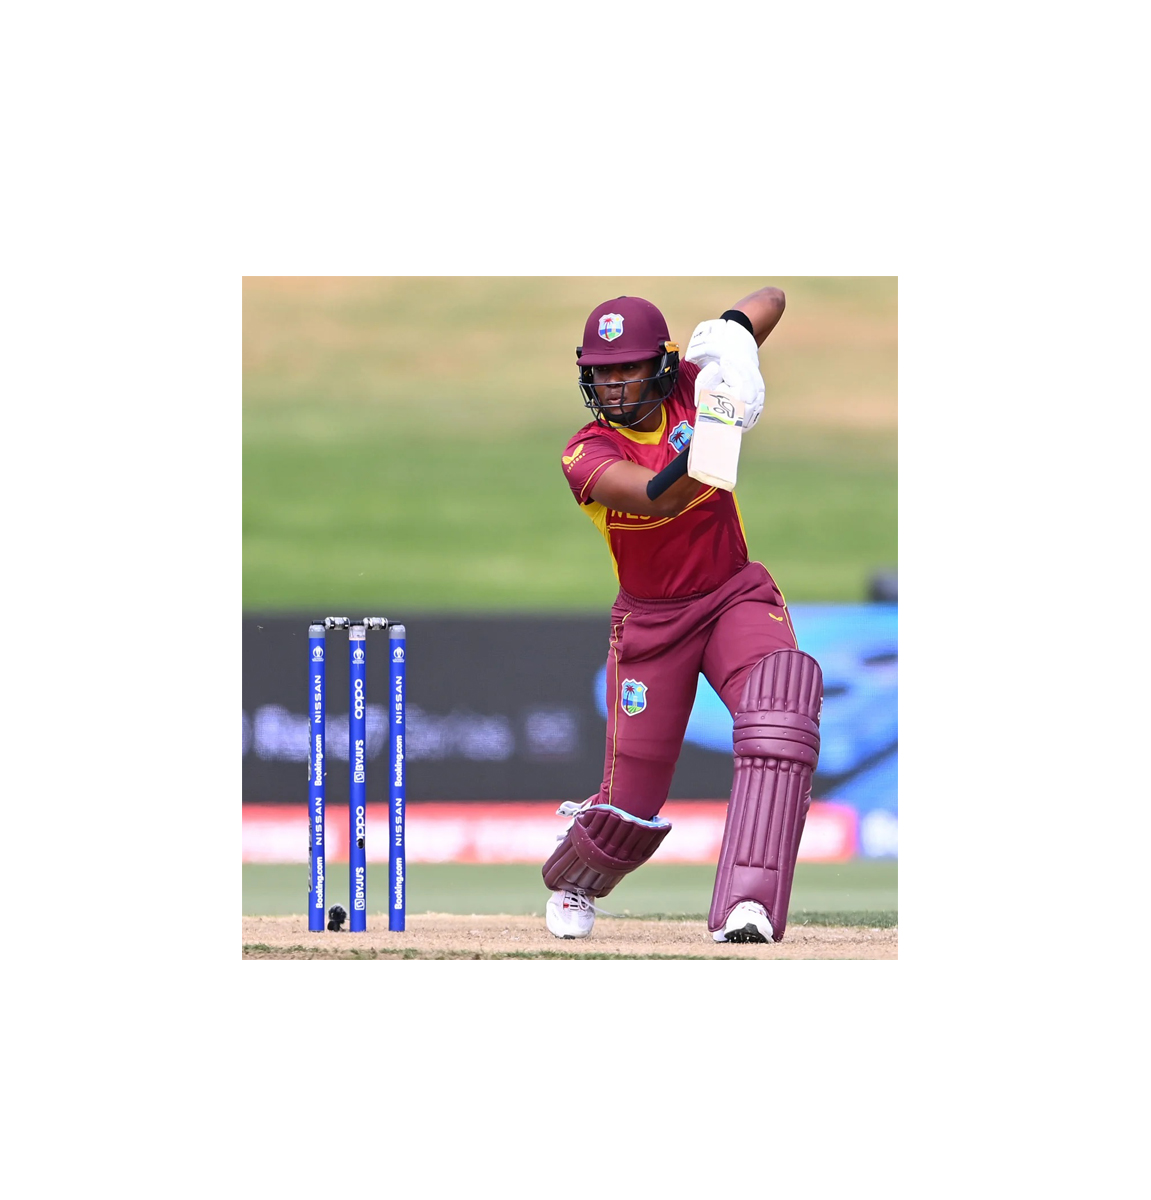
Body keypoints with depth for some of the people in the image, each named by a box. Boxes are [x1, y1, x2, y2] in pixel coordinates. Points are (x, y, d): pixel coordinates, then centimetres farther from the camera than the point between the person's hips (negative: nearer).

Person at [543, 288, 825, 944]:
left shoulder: (690, 390, -9)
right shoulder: (587, 456, -17)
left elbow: (772, 299, -6)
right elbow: (660, 498, -37)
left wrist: (733, 329, -29)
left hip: (736, 595, 1)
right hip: (650, 622, -1)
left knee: (782, 700, -32)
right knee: (633, 799, 1)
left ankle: (748, 911, -39)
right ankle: (572, 883, 40)